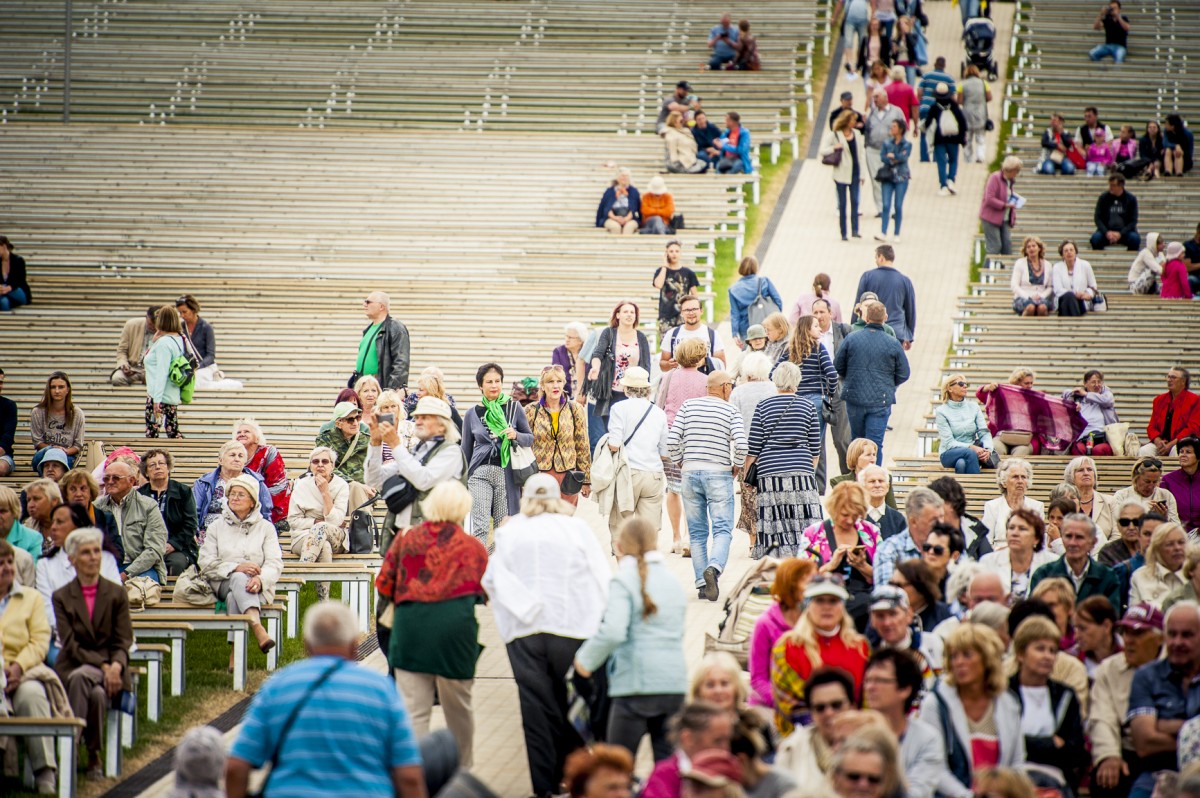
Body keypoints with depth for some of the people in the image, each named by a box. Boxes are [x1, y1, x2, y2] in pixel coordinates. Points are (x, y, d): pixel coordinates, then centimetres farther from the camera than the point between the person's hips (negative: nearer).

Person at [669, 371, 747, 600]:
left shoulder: (688, 406, 6)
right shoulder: (730, 411, -2)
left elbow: (672, 440, -1)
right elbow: (741, 444, -13)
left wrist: (679, 463, 13)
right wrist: (737, 466, 4)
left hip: (690, 472, 3)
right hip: (719, 474, -3)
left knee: (697, 532, 8)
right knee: (722, 529, -3)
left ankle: (701, 583, 4)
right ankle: (714, 567, -29)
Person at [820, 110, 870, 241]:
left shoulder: (857, 135, 8)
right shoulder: (834, 135, -4)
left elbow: (861, 155, 10)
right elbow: (823, 150, -5)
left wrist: (863, 174, 6)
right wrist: (834, 148, -23)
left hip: (854, 173, 3)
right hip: (841, 174, -3)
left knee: (855, 201, -5)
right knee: (842, 204, 2)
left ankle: (855, 229, -4)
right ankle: (843, 233, 7)